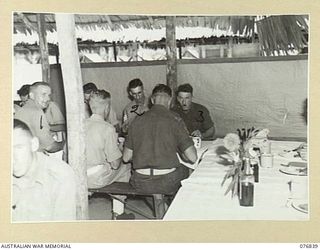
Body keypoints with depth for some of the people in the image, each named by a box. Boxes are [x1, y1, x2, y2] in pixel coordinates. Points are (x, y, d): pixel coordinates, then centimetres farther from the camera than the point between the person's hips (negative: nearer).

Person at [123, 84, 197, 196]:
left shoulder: (137, 121, 2)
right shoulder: (174, 119, -6)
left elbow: (126, 158, 7)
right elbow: (192, 158, -7)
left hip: (141, 184, 3)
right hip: (167, 183, -2)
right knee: (185, 170, 28)